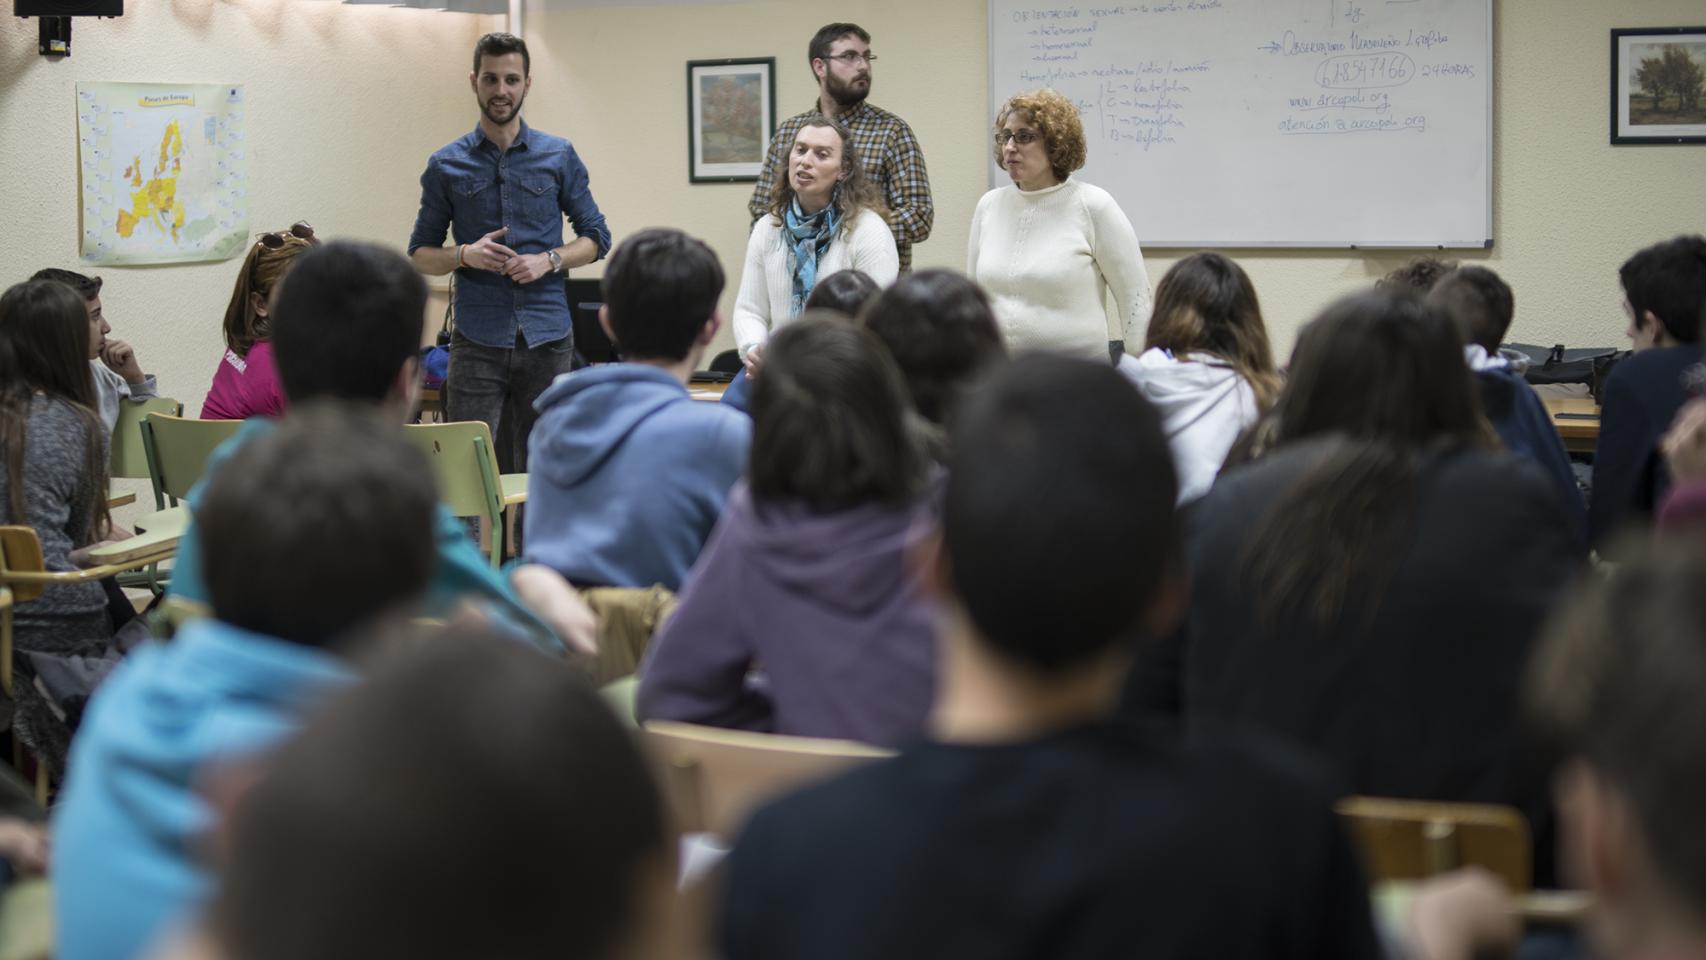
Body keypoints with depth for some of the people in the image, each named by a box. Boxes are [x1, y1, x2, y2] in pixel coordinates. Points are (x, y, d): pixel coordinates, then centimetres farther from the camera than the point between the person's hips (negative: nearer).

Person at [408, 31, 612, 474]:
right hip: (478, 341, -1)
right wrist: (466, 255, -10)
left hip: (547, 336, 1)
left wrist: (549, 260, -9)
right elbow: (420, 254, 10)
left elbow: (595, 237, 10)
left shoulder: (559, 157, 7)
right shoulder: (447, 166, 6)